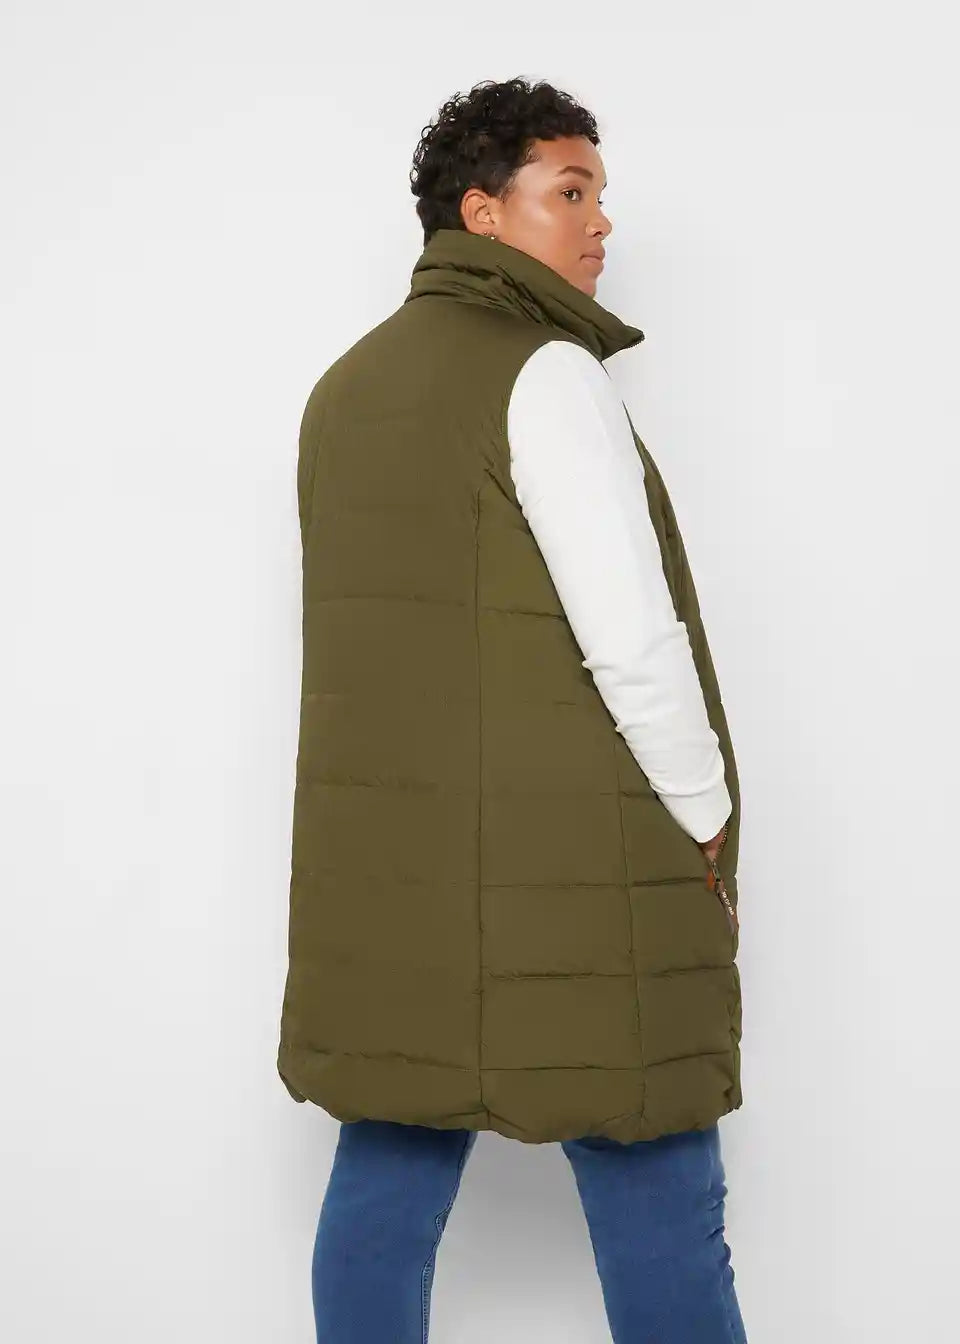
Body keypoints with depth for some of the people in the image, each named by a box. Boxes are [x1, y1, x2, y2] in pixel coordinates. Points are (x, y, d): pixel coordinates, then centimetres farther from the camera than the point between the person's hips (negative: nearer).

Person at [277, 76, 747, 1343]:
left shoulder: (349, 386, 14)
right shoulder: (543, 373, -11)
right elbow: (633, 637, -16)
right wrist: (706, 829, -4)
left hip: (389, 861, 8)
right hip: (565, 871, -8)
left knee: (388, 1178, 11)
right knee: (659, 1203, 1)